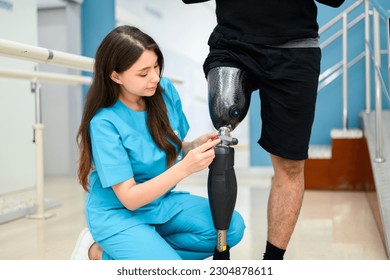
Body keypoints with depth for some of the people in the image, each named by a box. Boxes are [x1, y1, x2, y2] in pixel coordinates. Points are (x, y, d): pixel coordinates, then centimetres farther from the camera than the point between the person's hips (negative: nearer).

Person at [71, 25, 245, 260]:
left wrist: (197, 146, -17)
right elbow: (129, 198, -22)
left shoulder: (166, 91, -8)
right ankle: (100, 255, 0)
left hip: (162, 201, 6)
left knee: (232, 228, -15)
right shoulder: (104, 123, -22)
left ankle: (147, 249, -3)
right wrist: (185, 168, -34)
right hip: (119, 214, -6)